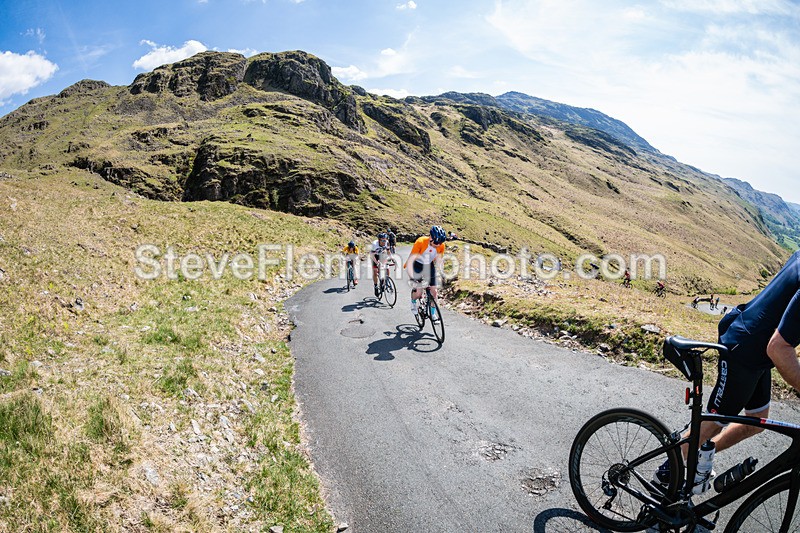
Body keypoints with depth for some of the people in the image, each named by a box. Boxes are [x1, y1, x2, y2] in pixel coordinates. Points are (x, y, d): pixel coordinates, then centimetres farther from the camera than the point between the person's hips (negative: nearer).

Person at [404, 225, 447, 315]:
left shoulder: (441, 245, -19)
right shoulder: (420, 242, -32)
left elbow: (438, 261, -5)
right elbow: (410, 261, -33)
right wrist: (412, 278, -40)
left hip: (429, 265, 4)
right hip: (417, 265, -4)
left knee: (433, 291, -4)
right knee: (418, 292, -14)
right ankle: (413, 303, 20)